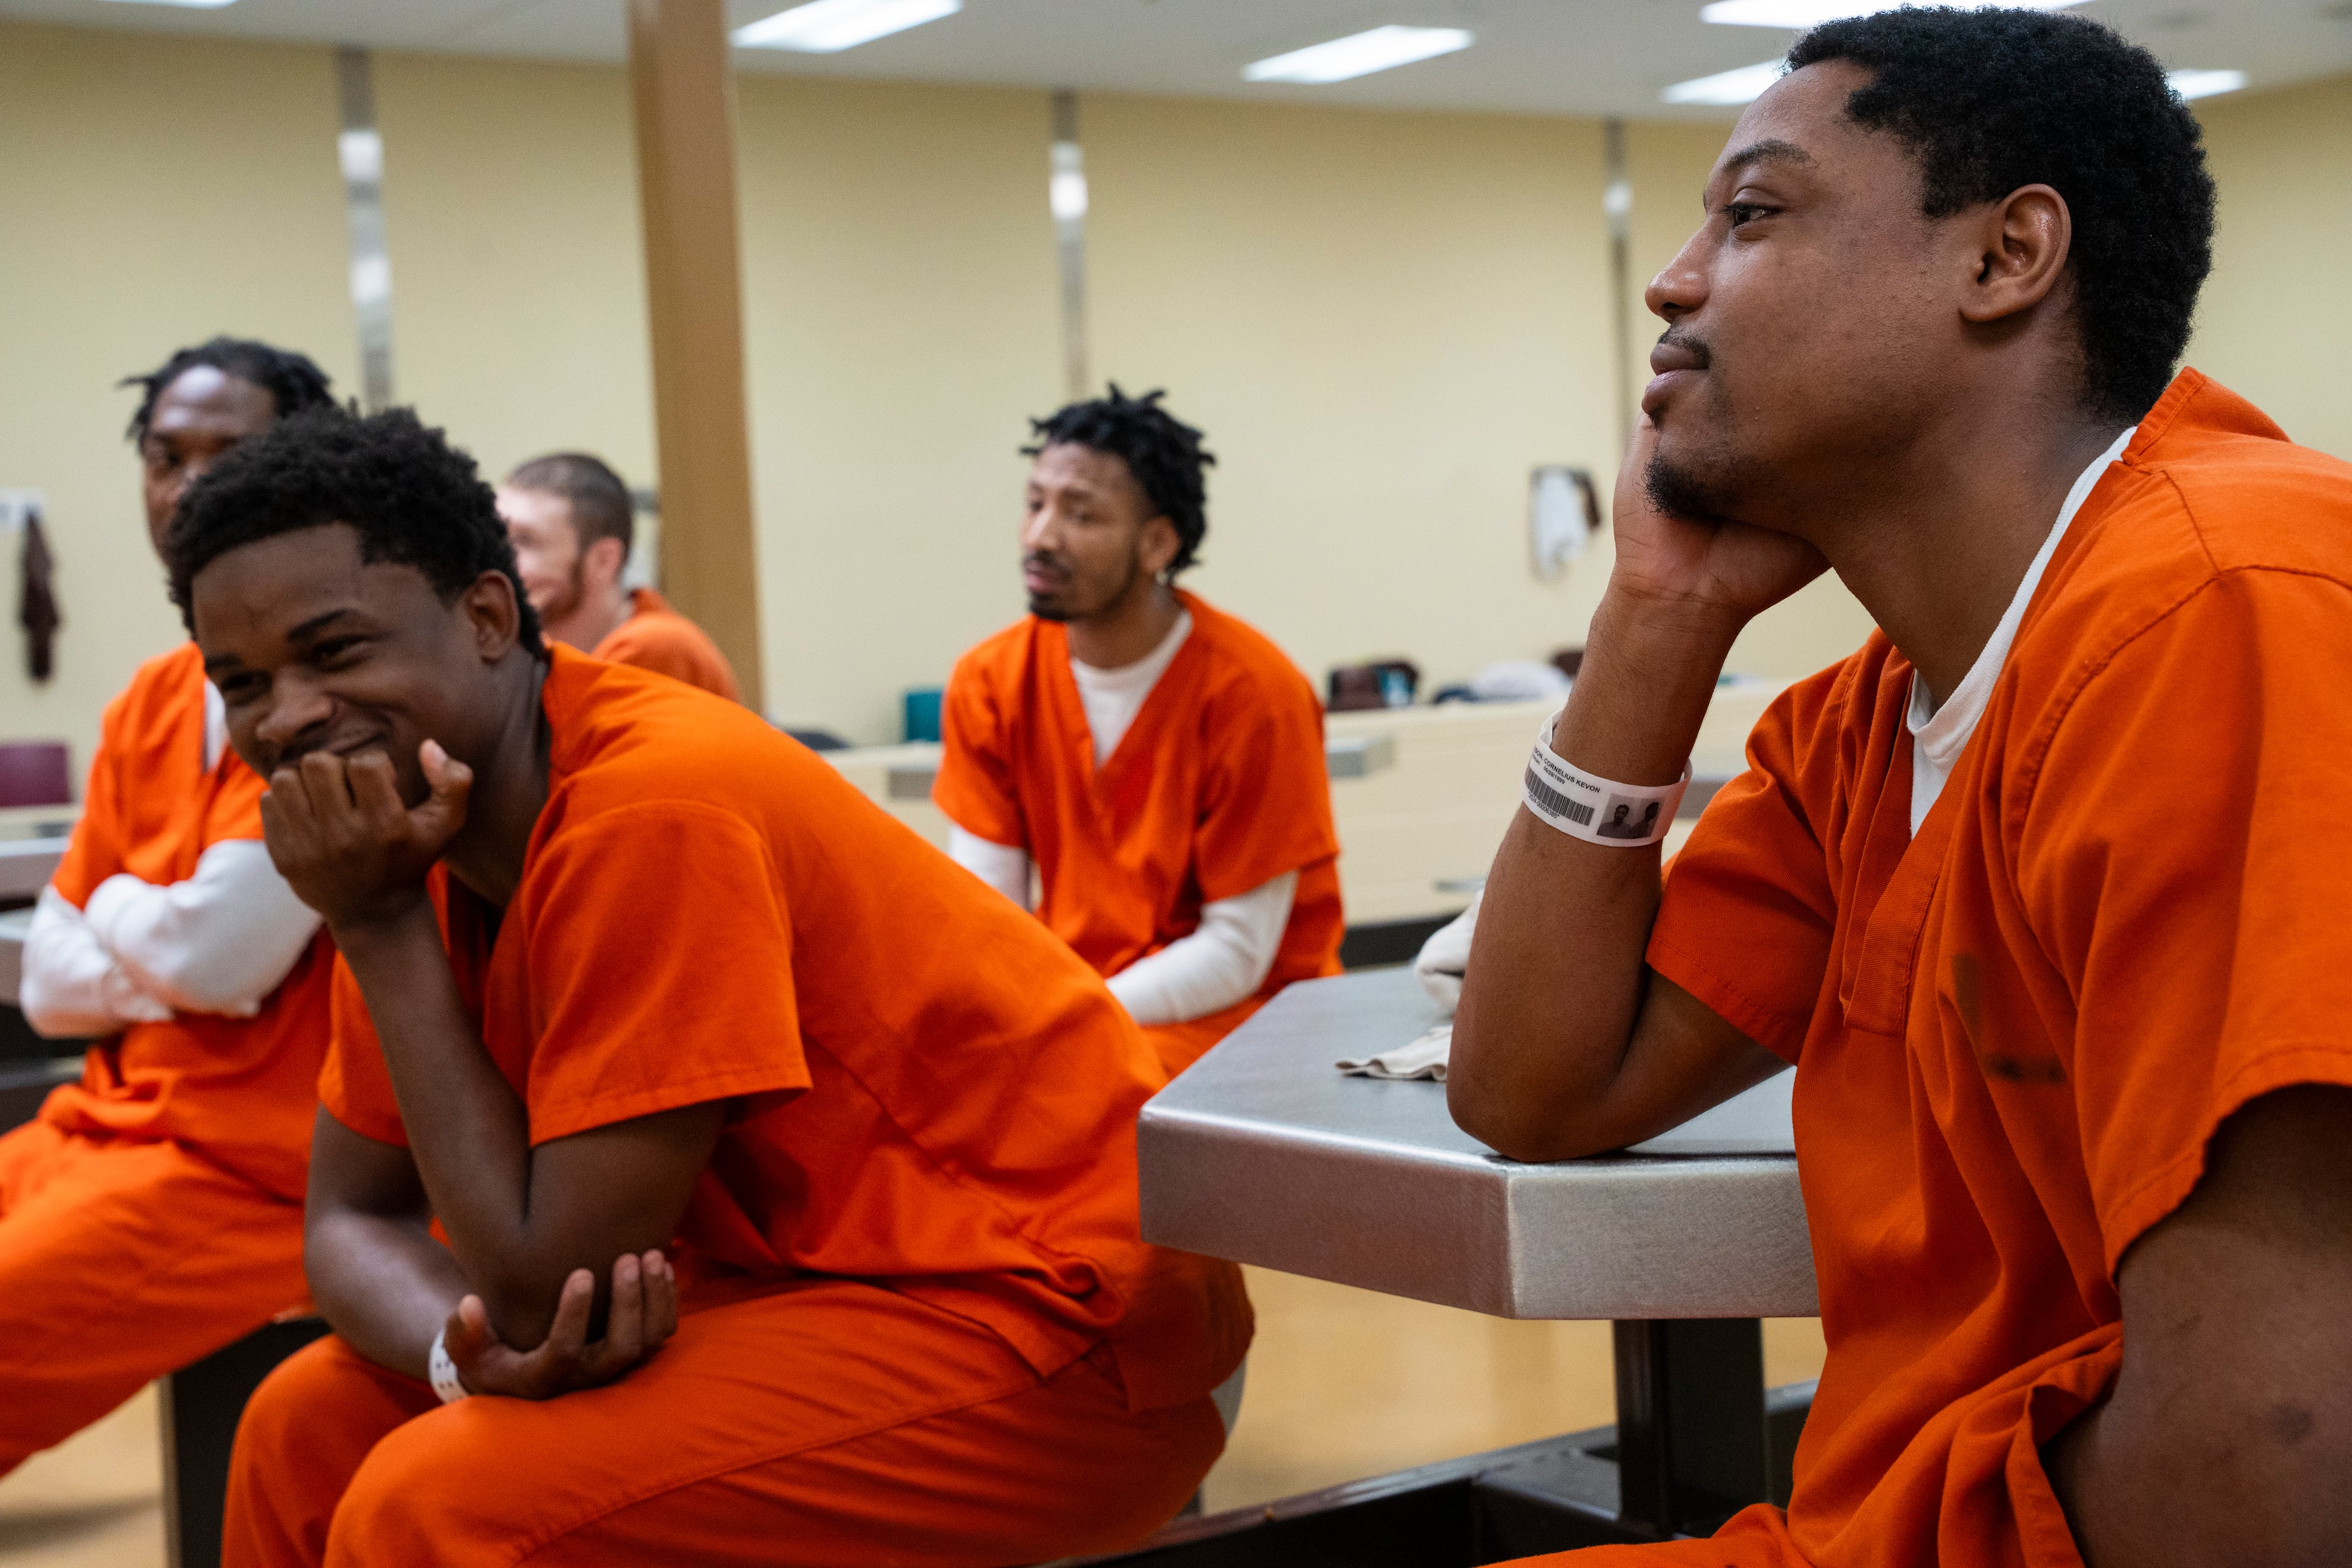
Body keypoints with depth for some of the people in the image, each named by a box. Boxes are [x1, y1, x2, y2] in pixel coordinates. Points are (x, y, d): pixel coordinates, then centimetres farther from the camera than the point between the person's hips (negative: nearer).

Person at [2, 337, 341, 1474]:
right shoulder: (148, 704, 12)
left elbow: (215, 953, -18)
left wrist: (113, 908, 1)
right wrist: (171, 945, -9)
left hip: (260, 1167, -8)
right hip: (113, 1121, 8)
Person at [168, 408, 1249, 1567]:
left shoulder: (652, 809, -24)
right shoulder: (429, 831, 2)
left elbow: (543, 1288, -20)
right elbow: (354, 1219, 7)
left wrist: (380, 925, -16)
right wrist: (469, 1350, -15)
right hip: (815, 1277, 9)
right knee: (311, 1427, 8)